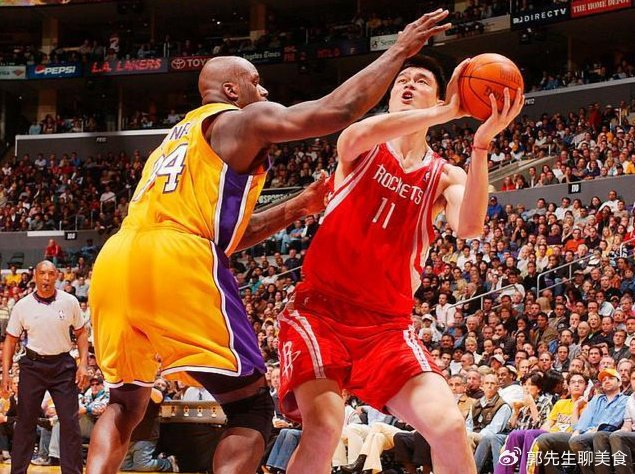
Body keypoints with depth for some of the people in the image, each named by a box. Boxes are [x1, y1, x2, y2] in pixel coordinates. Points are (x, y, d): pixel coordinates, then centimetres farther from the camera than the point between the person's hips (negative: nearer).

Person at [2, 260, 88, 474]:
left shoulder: (69, 302, 0)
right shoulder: (22, 306, -1)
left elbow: (81, 333, 9)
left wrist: (83, 364, -1)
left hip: (63, 366, 0)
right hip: (33, 366, 0)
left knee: (70, 423, -3)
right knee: (25, 422, 4)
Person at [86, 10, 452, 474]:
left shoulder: (177, 138, 35)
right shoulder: (243, 120, 11)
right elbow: (340, 110, -1)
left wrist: (297, 207, 33)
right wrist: (400, 50, 10)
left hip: (114, 262, 7)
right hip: (177, 264, -7)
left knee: (127, 402, 27)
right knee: (251, 406, 3)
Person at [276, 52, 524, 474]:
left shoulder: (444, 177, 9)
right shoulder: (360, 147, 5)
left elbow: (470, 228, -14)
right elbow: (362, 132, -23)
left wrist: (482, 143, -25)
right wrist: (449, 112, -27)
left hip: (387, 324, 3)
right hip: (321, 309, -2)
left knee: (450, 427, -15)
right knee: (324, 428, -27)